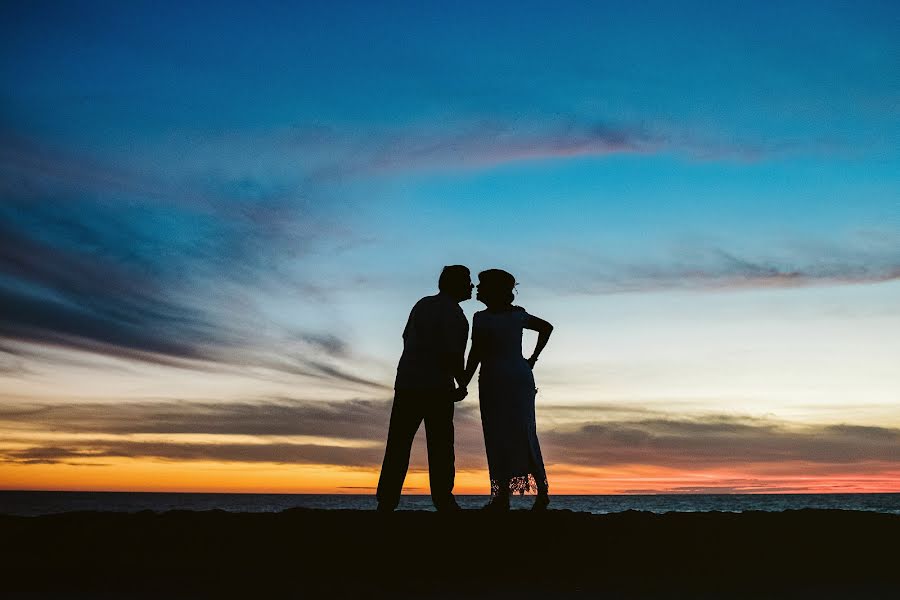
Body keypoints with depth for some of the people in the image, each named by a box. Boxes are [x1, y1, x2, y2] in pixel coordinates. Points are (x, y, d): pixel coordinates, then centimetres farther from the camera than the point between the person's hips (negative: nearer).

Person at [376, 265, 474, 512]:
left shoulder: (422, 304, 11)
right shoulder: (454, 315, -11)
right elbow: (454, 355, -19)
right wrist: (463, 385, -4)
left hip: (406, 383, 6)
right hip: (437, 387, -6)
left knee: (398, 444, 6)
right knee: (440, 445, 4)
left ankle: (386, 500, 4)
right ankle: (442, 497, 3)